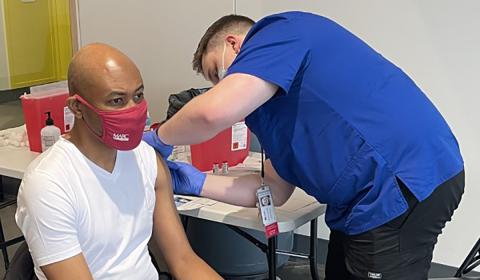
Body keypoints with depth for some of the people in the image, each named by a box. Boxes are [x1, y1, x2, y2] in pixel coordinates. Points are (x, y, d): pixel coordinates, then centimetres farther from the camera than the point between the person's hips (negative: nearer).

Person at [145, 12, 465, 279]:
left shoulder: (280, 32, -6)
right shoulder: (278, 88, 22)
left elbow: (215, 111, -22)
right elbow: (275, 189, 20)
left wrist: (160, 139, -3)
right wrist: (200, 184, 16)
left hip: (401, 186, -10)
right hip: (380, 191, 10)